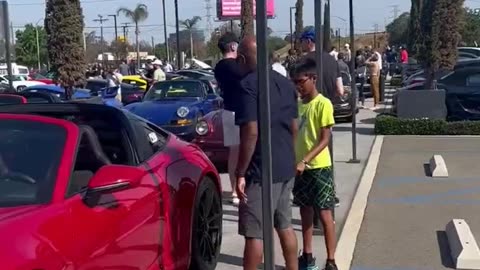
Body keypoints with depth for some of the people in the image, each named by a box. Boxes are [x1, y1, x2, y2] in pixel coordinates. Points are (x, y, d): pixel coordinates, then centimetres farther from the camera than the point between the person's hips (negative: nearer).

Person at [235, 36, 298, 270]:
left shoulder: (248, 85, -15)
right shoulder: (286, 83, 9)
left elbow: (251, 133, -21)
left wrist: (240, 173, -16)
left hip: (260, 170, -8)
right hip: (286, 167, 8)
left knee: (254, 233, -1)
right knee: (285, 226, 18)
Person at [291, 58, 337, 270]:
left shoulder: (323, 104, -12)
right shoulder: (298, 104, 9)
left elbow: (325, 139, -16)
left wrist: (304, 161, -23)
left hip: (319, 167, -7)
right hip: (300, 167, 7)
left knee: (325, 214, -1)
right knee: (305, 212, 14)